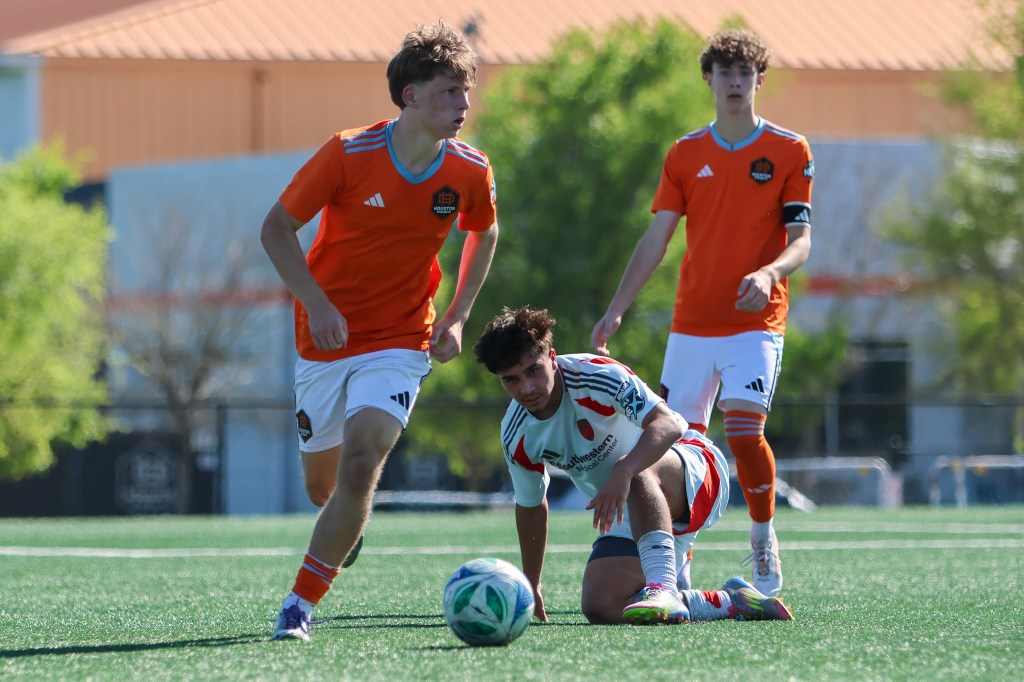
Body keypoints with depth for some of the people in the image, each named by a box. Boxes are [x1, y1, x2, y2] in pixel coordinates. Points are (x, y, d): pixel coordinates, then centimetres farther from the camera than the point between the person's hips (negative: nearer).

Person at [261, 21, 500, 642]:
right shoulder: (349, 153, -17)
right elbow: (277, 228, -8)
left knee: (360, 462, -22)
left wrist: (457, 317, 3)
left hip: (401, 341, 0)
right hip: (327, 335, 0)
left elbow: (484, 235, 13)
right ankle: (353, 522, 50)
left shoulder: (471, 171, -9)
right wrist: (317, 305, -19)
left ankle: (301, 603, -15)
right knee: (322, 485, 11)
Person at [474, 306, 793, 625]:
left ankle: (663, 589, -50)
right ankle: (729, 601, -6)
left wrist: (622, 472, -55)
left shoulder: (594, 375, -24)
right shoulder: (516, 437, -5)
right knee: (599, 607, -17)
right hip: (628, 513, 6)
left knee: (638, 472, -41)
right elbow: (530, 505, 12)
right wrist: (531, 587, 19)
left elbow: (668, 424, -38)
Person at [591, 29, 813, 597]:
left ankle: (764, 537, 1)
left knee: (743, 427, -20)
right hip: (691, 323, 3)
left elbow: (801, 241, -2)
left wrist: (769, 273, -23)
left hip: (756, 321, -3)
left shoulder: (789, 151, 1)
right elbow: (655, 240, 9)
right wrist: (616, 310, 0)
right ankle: (676, 562, 12)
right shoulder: (685, 154, 9)